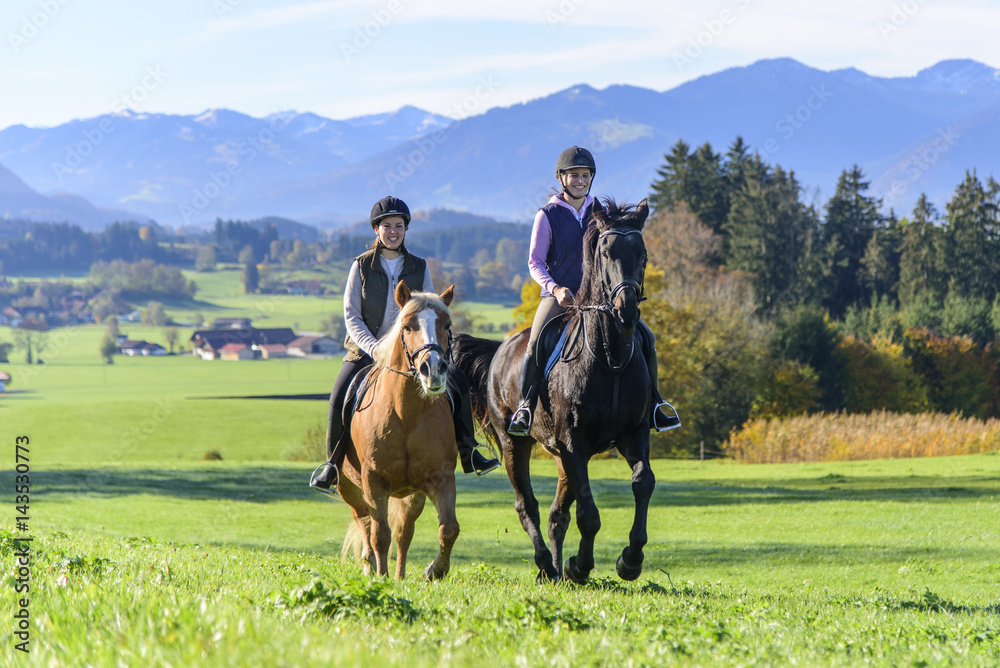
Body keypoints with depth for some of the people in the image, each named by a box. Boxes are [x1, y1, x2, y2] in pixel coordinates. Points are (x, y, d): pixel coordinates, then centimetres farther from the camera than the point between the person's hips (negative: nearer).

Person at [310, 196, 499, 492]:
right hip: (365, 349, -2)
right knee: (339, 399, -25)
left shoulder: (419, 268, 7)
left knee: (457, 380, -13)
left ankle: (468, 452, -1)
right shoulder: (362, 266, 1)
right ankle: (332, 463, -6)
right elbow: (351, 317, -4)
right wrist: (374, 348, -19)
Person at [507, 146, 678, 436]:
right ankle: (524, 407, -12)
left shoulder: (599, 212, 11)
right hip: (558, 296, -3)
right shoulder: (547, 216, 1)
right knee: (536, 346, -28)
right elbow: (535, 262, -1)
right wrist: (555, 288, -19)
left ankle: (650, 405, 3)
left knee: (645, 337, -9)